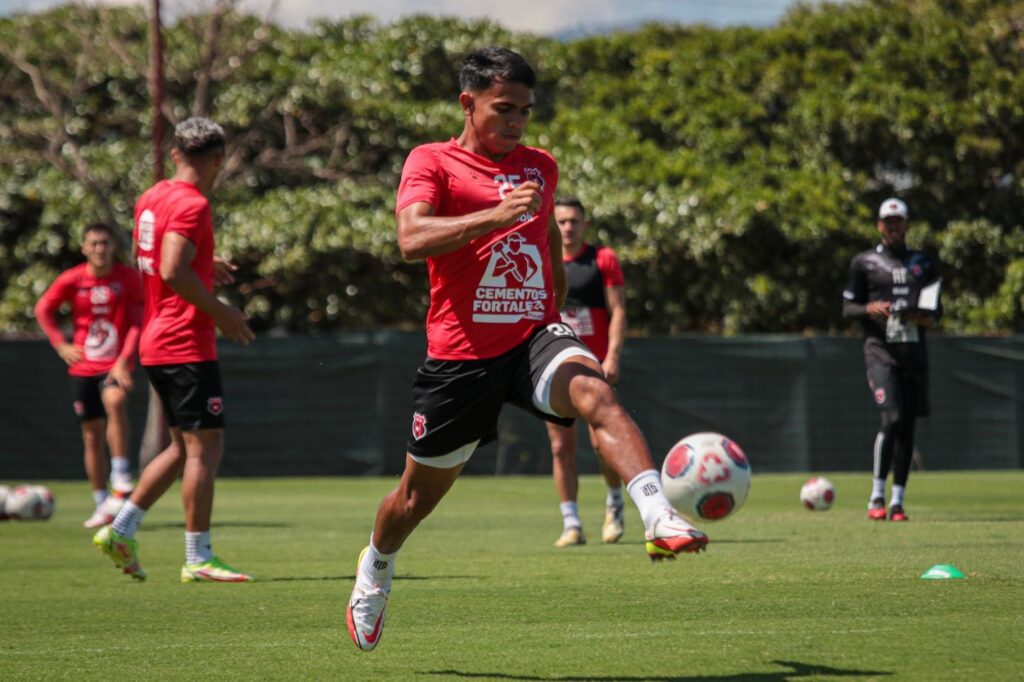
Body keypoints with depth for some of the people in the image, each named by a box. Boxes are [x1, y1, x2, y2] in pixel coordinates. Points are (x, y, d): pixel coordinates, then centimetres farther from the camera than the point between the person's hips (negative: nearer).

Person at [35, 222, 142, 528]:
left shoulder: (128, 278, -6)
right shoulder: (72, 280, -2)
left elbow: (137, 321, -7)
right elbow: (43, 310, 11)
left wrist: (125, 360, -18)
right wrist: (60, 344, 2)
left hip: (116, 365, -3)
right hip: (84, 367, 3)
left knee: (115, 402, -33)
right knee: (92, 435, 5)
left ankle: (121, 482, -30)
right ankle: (102, 506, 15)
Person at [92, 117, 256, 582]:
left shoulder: (151, 199, 13)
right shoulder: (192, 205, -15)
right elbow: (173, 271, -25)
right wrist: (221, 312, -16)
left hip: (156, 343, 9)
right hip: (188, 346, -9)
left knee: (185, 446, 16)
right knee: (205, 447, -6)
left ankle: (120, 529, 13)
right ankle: (198, 560, -5)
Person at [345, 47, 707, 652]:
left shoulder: (540, 167, 13)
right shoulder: (432, 163, -3)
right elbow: (412, 238, -22)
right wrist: (495, 215, -33)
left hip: (535, 337, 2)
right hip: (461, 355, -2)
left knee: (593, 389, -32)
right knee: (420, 493, 12)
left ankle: (661, 519, -50)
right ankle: (376, 569, 45)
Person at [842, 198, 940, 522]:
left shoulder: (924, 263, 15)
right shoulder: (864, 262, 6)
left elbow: (937, 307, 22)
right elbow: (847, 308, 7)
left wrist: (929, 317, -2)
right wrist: (869, 309, -15)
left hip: (915, 349, 4)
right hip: (880, 349, -4)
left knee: (908, 425, 2)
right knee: (892, 419, -19)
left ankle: (898, 501, 8)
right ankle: (877, 496, -8)